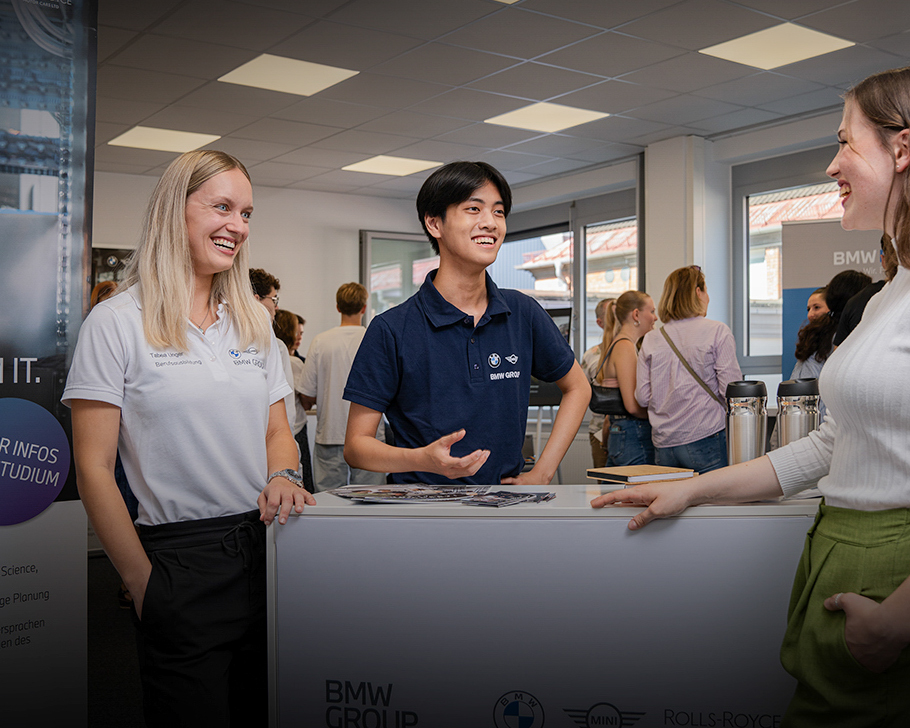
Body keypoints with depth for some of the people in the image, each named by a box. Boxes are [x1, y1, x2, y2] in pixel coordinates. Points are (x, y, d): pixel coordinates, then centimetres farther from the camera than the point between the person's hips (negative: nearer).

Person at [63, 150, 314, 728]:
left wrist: (282, 476, -7)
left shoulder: (254, 322, 11)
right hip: (181, 560, -5)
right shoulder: (117, 323, -6)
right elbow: (94, 469, -7)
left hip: (266, 545, 5)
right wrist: (144, 583, -9)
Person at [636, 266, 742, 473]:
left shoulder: (650, 340, 7)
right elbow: (731, 388, -8)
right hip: (704, 440, -4)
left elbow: (642, 397, 6)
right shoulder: (717, 331, -3)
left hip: (663, 444, 4)